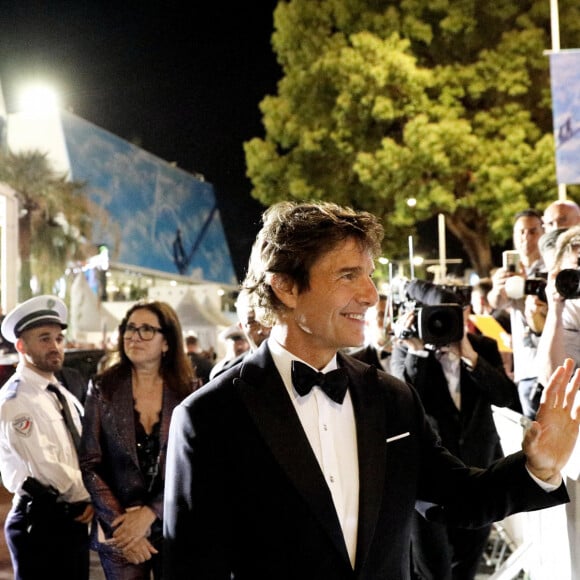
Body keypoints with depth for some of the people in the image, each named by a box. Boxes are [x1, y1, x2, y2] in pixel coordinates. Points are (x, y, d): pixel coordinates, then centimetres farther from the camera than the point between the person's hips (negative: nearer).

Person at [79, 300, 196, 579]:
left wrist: (150, 513, -15)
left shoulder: (187, 392, -3)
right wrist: (120, 523, -11)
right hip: (119, 533, 0)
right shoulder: (103, 389, -3)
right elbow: (89, 465, -4)